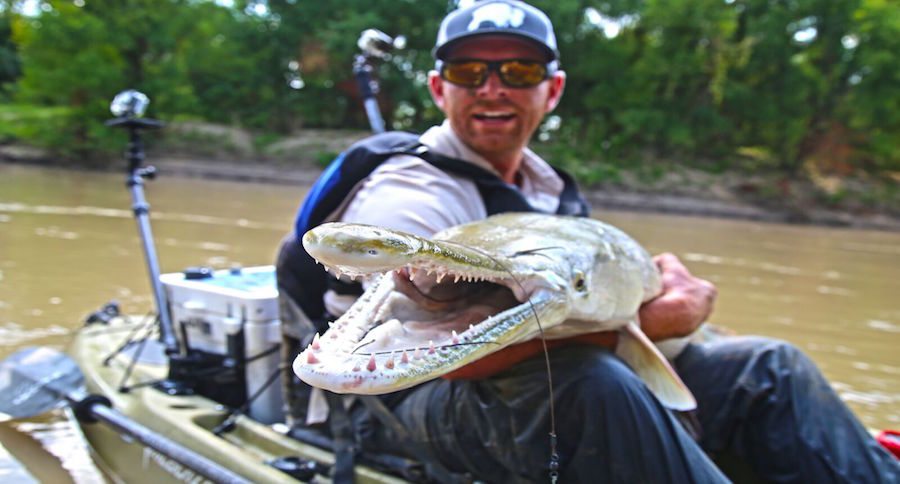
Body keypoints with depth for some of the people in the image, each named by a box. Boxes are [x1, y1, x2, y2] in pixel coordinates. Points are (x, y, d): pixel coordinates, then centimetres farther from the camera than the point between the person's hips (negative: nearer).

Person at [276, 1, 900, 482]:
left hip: (542, 385, 8)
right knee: (597, 385, -39)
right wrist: (642, 318, -28)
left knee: (768, 366, -2)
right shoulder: (407, 195, -16)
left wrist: (658, 286, -9)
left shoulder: (547, 185, 11)